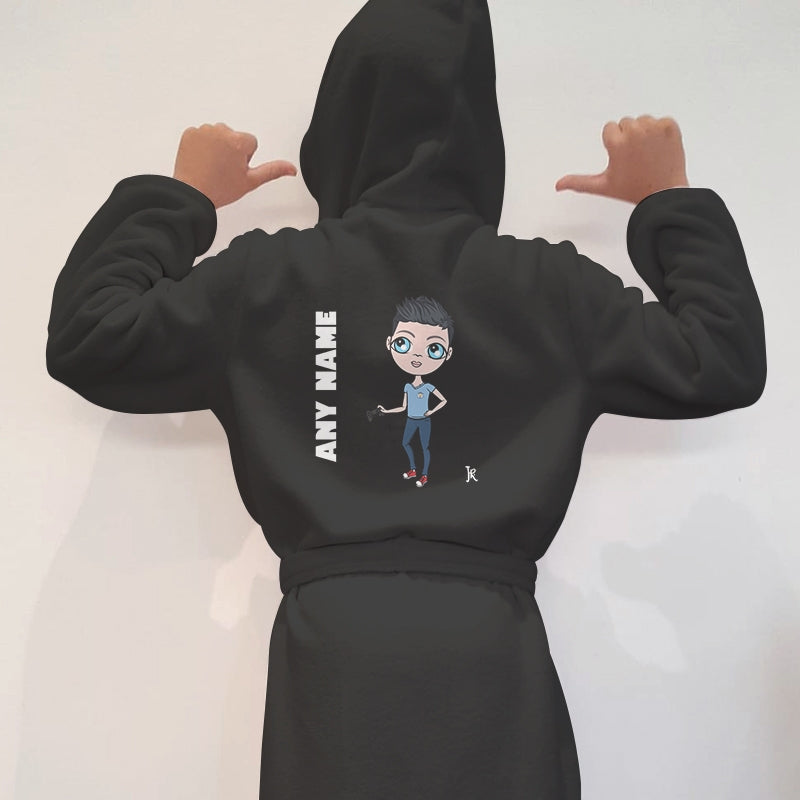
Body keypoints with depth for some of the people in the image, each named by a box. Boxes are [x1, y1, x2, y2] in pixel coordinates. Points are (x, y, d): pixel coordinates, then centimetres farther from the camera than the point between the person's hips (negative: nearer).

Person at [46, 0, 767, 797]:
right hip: (494, 643, 1)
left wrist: (178, 195, 20)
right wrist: (672, 200, 19)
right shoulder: (552, 284, 3)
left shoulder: (265, 277, 2)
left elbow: (85, 338, 9)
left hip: (332, 635, 0)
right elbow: (725, 363, 8)